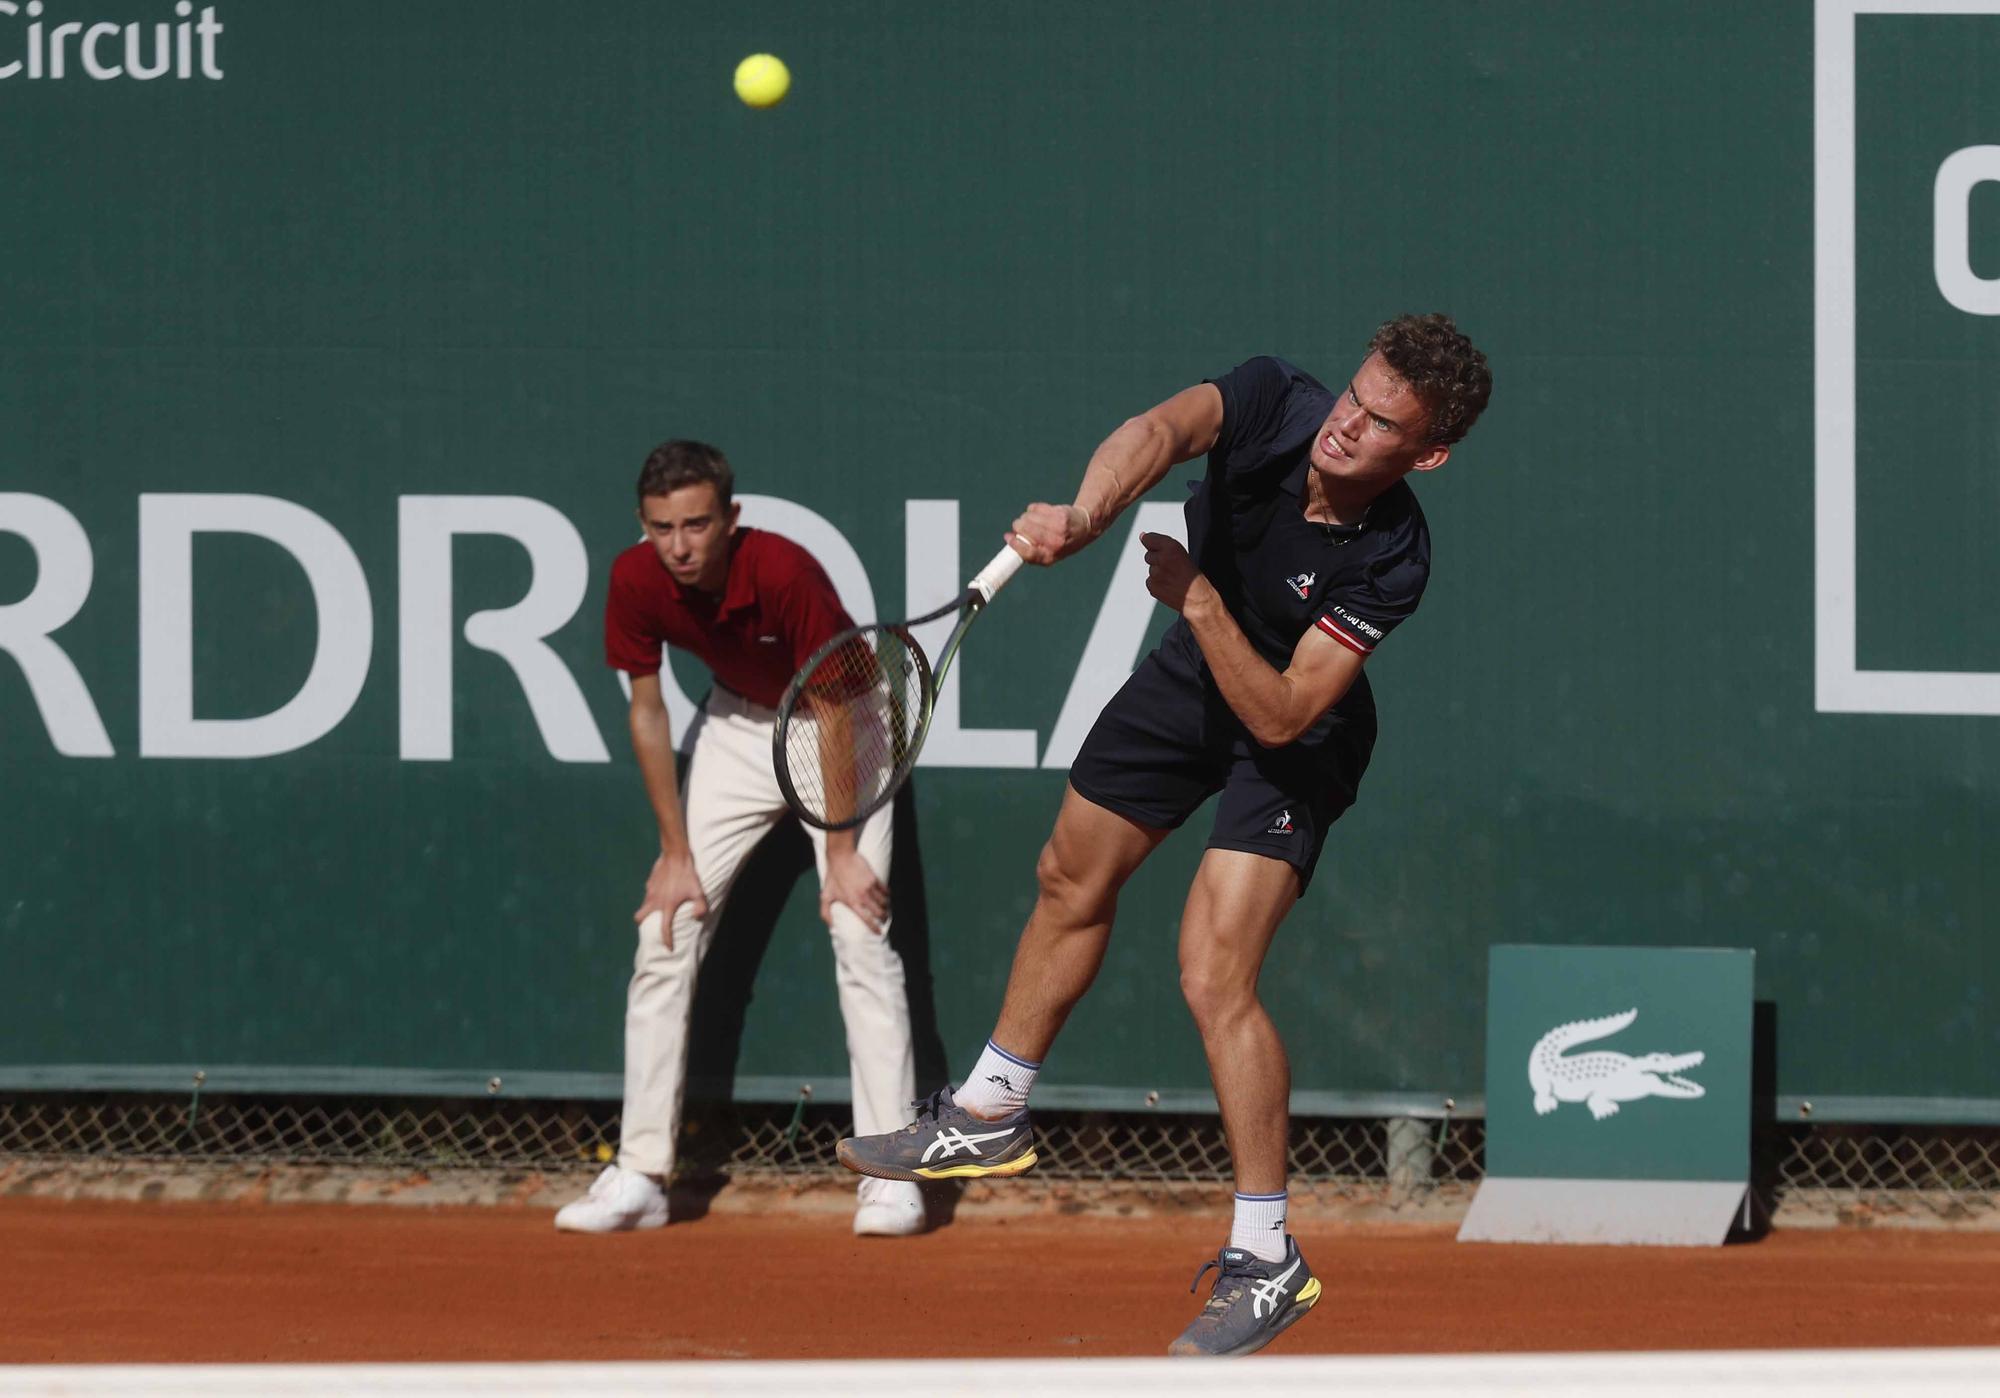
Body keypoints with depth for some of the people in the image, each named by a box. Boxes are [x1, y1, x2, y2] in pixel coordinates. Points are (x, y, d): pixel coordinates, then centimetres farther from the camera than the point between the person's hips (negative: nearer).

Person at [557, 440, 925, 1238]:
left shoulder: (784, 573, -33)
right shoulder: (636, 581, -20)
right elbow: (647, 709, -6)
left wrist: (841, 851, -20)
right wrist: (677, 853, -6)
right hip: (737, 724, 4)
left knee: (859, 930, -18)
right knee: (665, 933, -4)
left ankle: (891, 1175, -16)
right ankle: (641, 1174, 1)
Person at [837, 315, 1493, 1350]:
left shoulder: (1390, 559, -34)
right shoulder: (1275, 402, -28)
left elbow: (1281, 714, -33)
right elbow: (1164, 430, -48)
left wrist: (1200, 599, -41)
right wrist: (1085, 516, -65)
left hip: (1292, 733, -6)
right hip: (1192, 674, 6)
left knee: (1214, 975, -18)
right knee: (1071, 881, 21)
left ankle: (1266, 1260, -7)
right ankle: (989, 1118, 43)